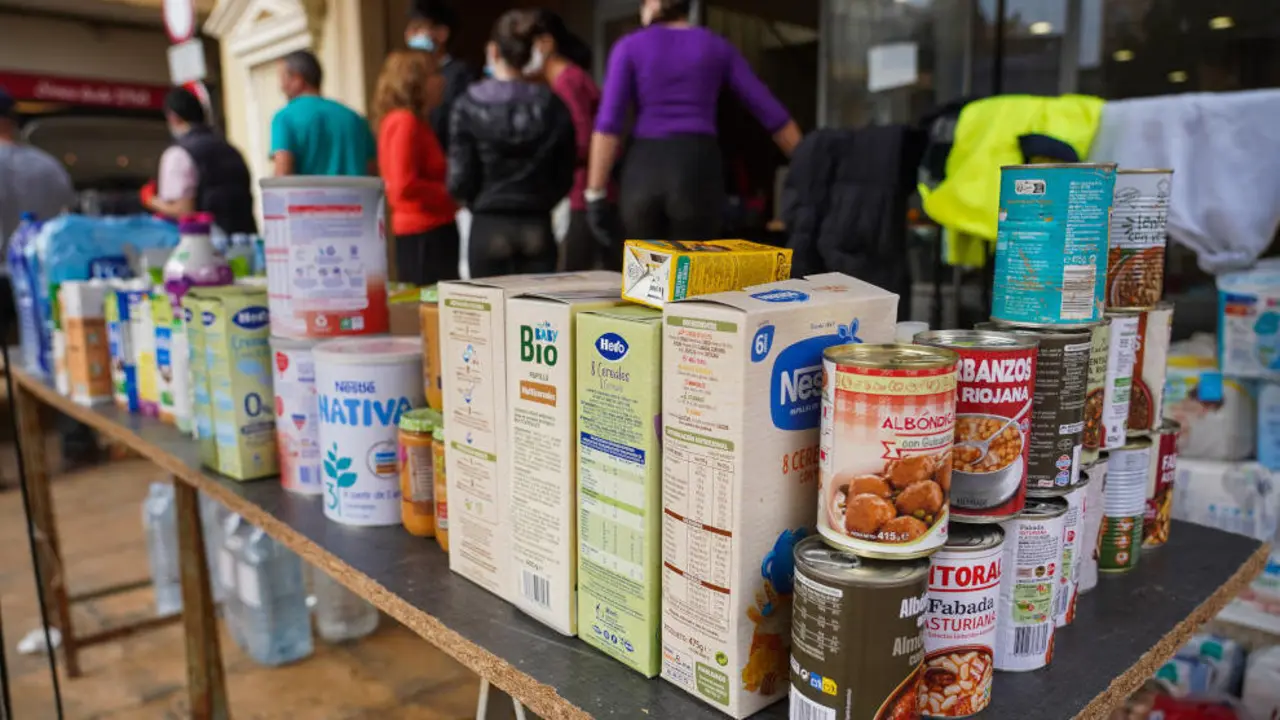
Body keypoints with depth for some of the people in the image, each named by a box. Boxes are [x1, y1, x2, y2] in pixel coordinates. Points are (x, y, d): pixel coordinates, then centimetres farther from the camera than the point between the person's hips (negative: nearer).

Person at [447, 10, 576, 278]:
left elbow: (460, 181, -7)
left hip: (488, 228, -2)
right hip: (538, 228, 2)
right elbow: (564, 178, 4)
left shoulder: (470, 106, -6)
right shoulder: (553, 106, -1)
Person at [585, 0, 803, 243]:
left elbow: (608, 123, -3)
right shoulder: (718, 47, 14)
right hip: (699, 172, 0)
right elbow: (771, 113, 10)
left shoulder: (629, 47, 10)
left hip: (643, 173, 0)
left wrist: (596, 195, -4)